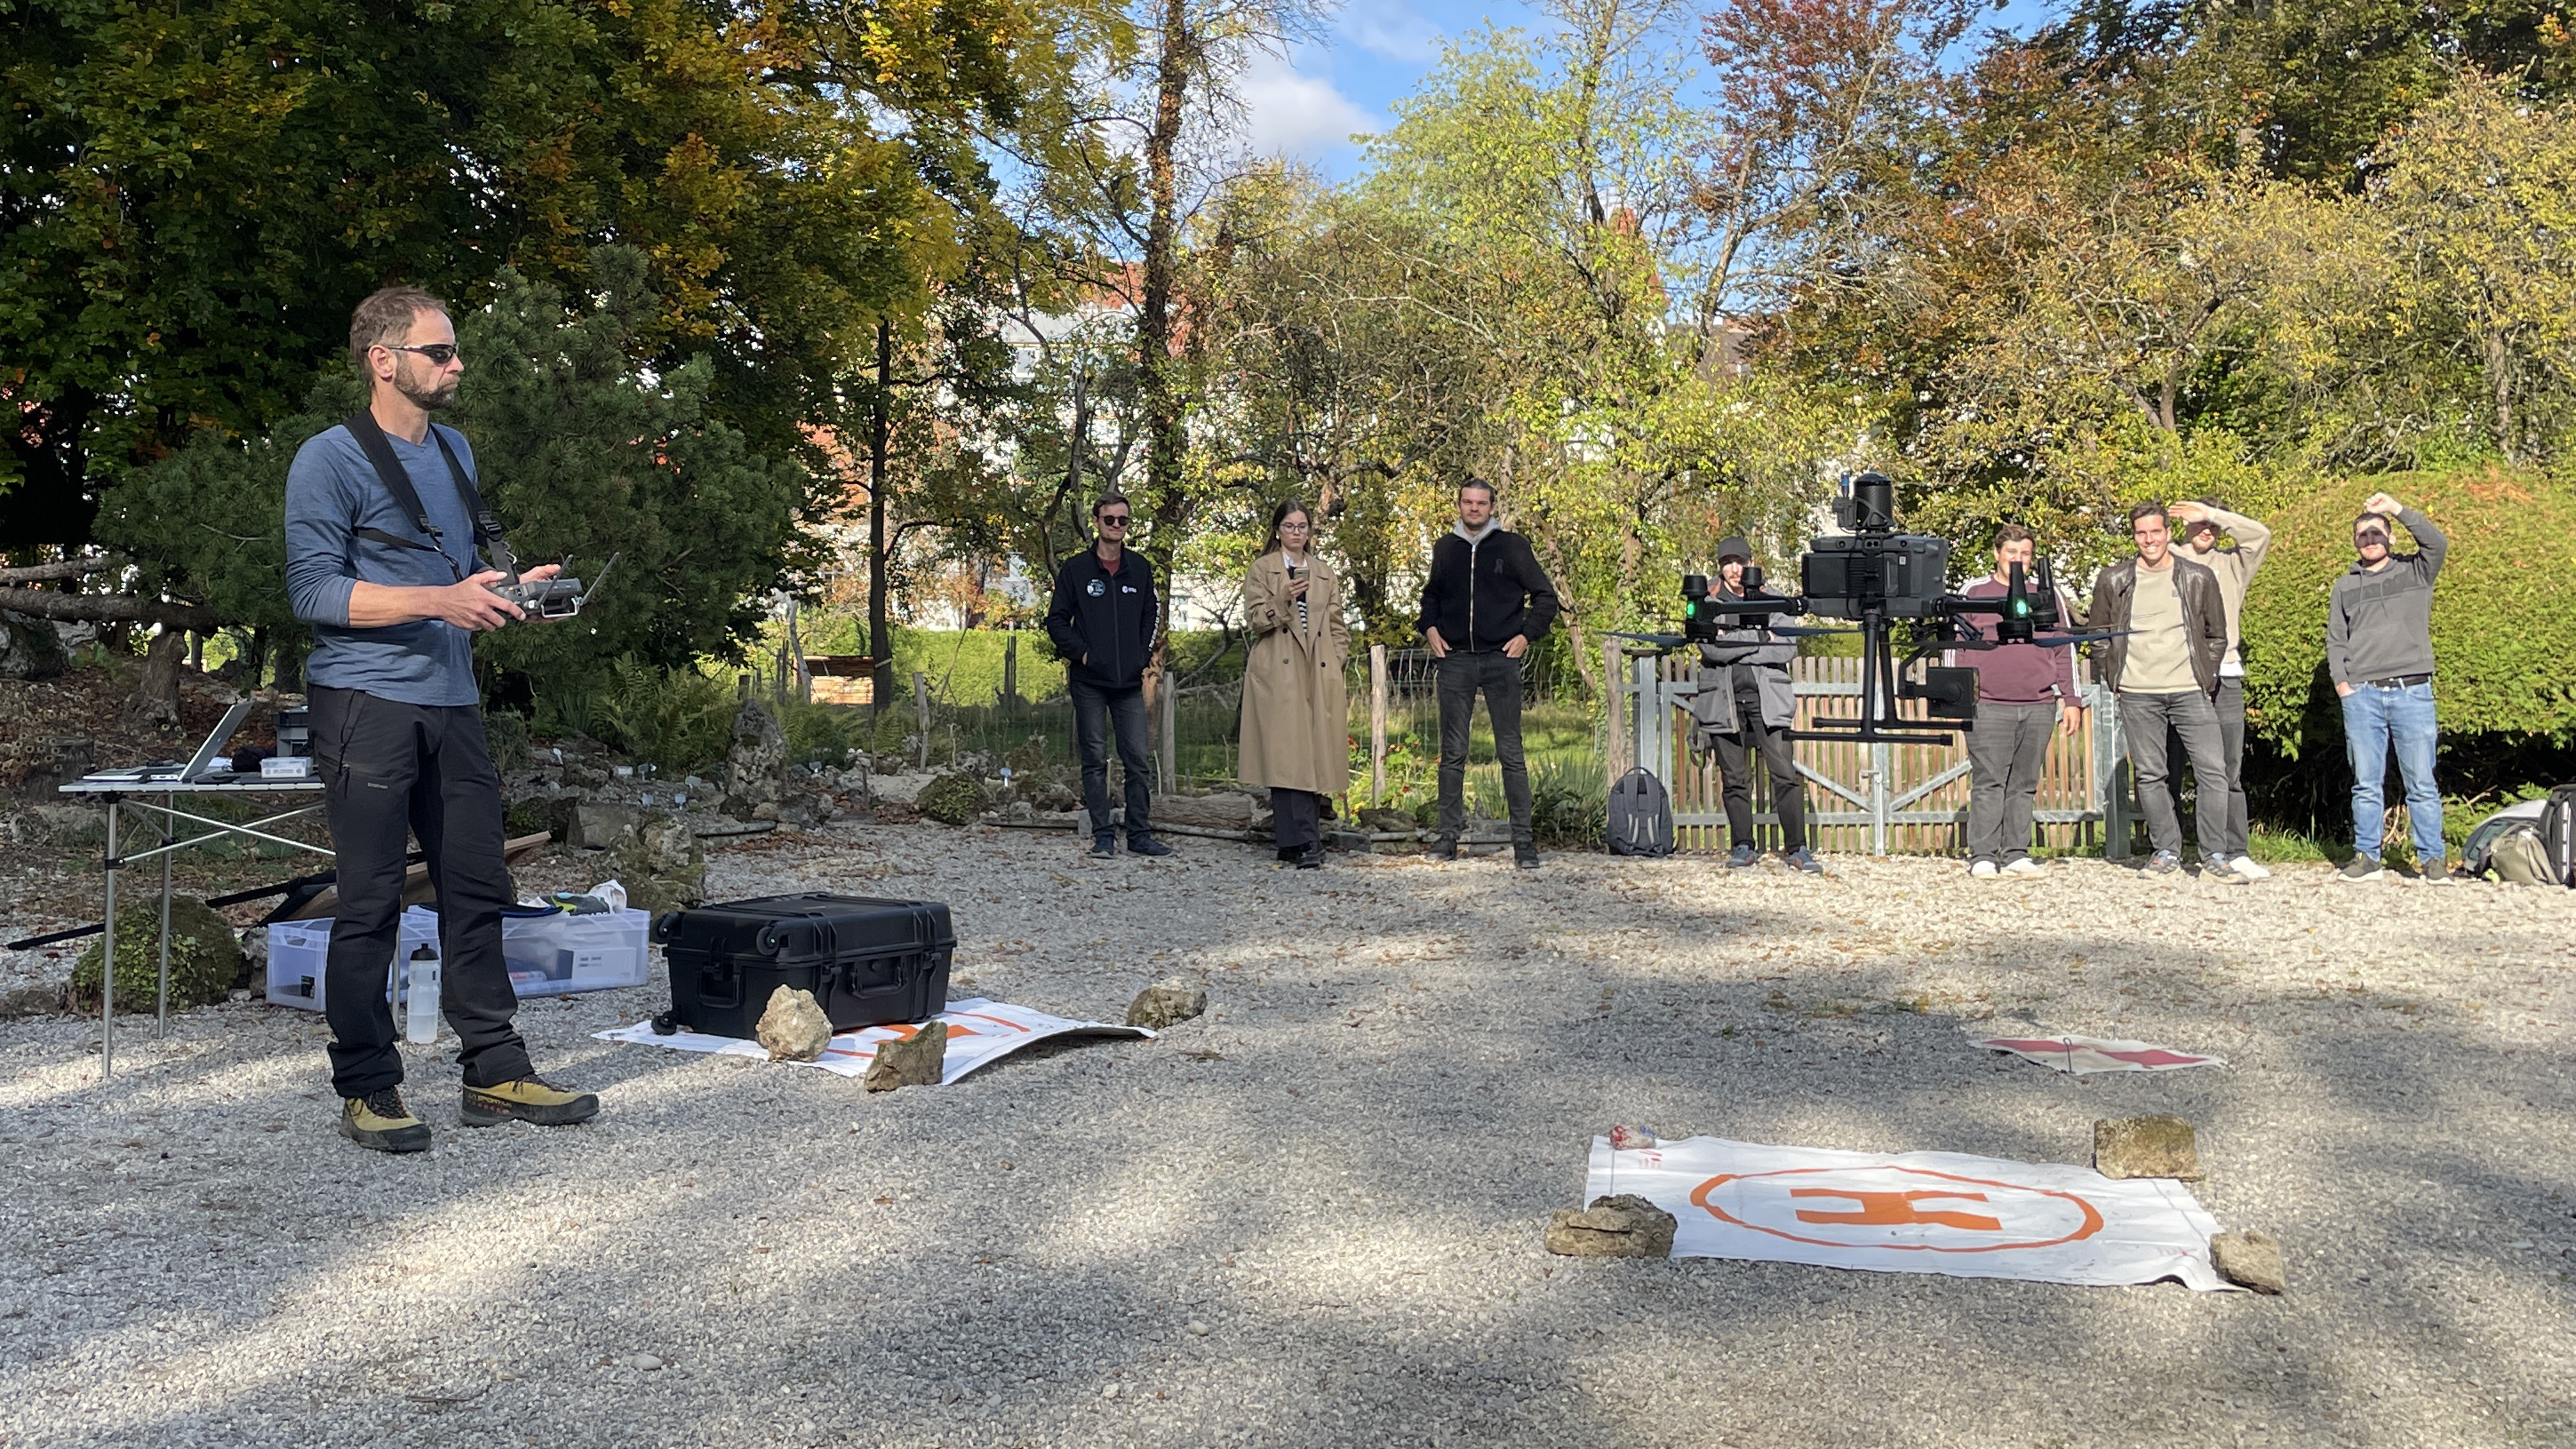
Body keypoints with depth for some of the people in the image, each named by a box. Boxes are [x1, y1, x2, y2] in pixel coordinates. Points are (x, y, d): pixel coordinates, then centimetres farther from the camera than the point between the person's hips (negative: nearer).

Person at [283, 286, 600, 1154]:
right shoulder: (331, 460, -6)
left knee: (477, 889, 7)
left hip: (452, 701, 7)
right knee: (371, 903, -2)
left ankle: (496, 1073, 14)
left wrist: (507, 592, 6)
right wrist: (439, 600, -22)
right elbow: (314, 591, -13)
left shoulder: (455, 453, 18)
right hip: (367, 702, -7)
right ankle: (367, 1092, 7)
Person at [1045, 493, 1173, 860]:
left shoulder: (1140, 568, 10)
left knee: (1139, 760, 0)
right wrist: (1081, 653, -8)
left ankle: (1140, 835, 8)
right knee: (1095, 760, 2)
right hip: (1089, 682, -2)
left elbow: (1151, 616, 18)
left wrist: (1143, 656, 5)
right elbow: (1056, 620, 3)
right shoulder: (1075, 568, 2)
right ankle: (1103, 836, 7)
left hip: (1130, 682, 2)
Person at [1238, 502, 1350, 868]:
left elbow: (1337, 625, 19)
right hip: (1279, 674, -4)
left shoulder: (1326, 573, 19)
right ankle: (1305, 842, -16)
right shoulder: (1261, 570, 9)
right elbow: (1255, 618, 0)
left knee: (1317, 755, -1)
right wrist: (1282, 600, -16)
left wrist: (1337, 665, 7)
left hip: (1320, 674, 4)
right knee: (1288, 756, -13)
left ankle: (1293, 841, 7)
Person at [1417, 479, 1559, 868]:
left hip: (1501, 661, -3)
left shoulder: (1512, 546, 2)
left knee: (1511, 753, -1)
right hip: (1455, 661, 3)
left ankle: (1523, 840, 1)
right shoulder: (1445, 548, 11)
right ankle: (1449, 836, 11)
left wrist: (1526, 635, -5)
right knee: (1452, 753, 5)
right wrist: (1429, 629, 9)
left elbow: (1545, 596, 6)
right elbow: (1431, 595, 26)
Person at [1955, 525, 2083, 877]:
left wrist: (2072, 701, 11)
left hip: (2039, 708, 3)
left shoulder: (2048, 595, 15)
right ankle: (1982, 856, -3)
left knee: (2025, 784, 5)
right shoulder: (1973, 593, 8)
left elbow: (2064, 652, 17)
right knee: (1987, 782, -6)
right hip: (1987, 708, -3)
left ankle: (2017, 854, 10)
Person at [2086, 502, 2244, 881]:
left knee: (2213, 770, -7)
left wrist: (2206, 679, 5)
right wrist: (2115, 681, 6)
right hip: (2137, 696, 0)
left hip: (2190, 692, 0)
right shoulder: (2112, 581, 4)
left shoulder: (2199, 579, 5)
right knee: (2150, 775, 3)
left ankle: (2215, 857, -1)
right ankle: (2167, 851, 14)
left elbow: (2217, 636, 13)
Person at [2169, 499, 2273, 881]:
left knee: (2228, 773, -1)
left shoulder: (2230, 564, 15)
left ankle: (2236, 854, -1)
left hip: (2224, 677, 1)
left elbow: (2260, 534, -1)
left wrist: (2212, 513, -1)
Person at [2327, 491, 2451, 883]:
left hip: (2412, 692, -2)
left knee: (2422, 783, -2)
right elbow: (2335, 640, 15)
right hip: (2361, 694, 2)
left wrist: (2396, 508, -12)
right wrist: (2341, 683, 2)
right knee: (2366, 783, 3)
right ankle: (2366, 857, 7)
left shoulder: (2415, 572, 11)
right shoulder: (2344, 587, 17)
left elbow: (2437, 543, -9)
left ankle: (2433, 859, 2)